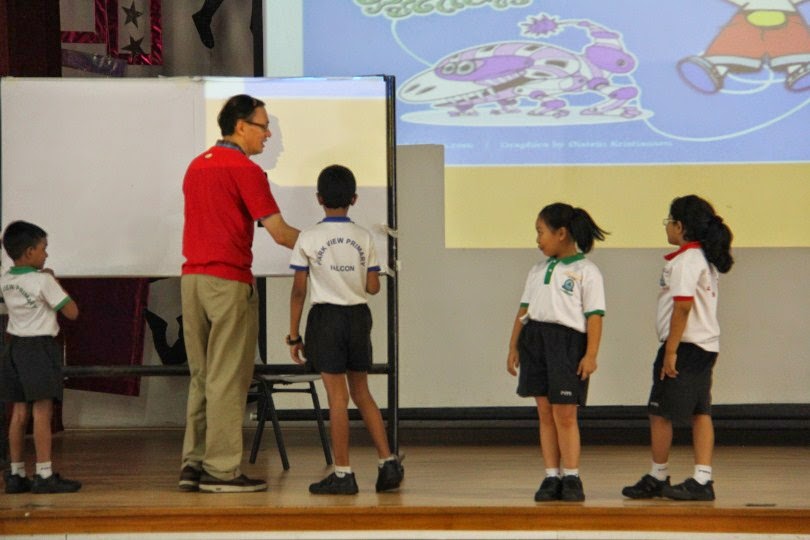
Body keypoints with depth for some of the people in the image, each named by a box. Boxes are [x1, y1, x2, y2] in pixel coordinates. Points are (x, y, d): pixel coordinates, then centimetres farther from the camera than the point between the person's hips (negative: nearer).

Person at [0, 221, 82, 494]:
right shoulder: (43, 280, -13)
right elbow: (72, 312, -10)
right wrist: (55, 284, 0)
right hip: (40, 347, -7)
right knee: (42, 411, -7)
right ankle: (44, 476, -8)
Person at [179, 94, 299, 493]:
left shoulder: (196, 166, 14)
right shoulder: (245, 170, -11)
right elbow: (280, 233, -14)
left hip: (192, 277, 8)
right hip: (229, 281, -8)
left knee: (201, 377, 12)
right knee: (227, 380, -3)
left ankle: (193, 464, 11)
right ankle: (221, 471, -2)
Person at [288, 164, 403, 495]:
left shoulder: (308, 239, -6)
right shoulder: (363, 238, 1)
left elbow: (298, 291, -6)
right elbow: (373, 287, 1)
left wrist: (294, 335, 0)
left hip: (327, 318, -3)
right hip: (358, 316, 3)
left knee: (337, 396, -2)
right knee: (362, 393, 15)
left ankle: (343, 474, 1)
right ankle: (388, 462, 9)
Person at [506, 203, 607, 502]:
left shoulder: (586, 271, -2)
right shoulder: (538, 270, 17)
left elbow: (594, 315, -7)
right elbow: (524, 309, 17)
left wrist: (591, 354, -14)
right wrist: (513, 346, 10)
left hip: (567, 341, -6)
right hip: (534, 340, 6)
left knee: (565, 413, -6)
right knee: (545, 412, 5)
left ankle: (571, 478, 1)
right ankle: (551, 477, 8)